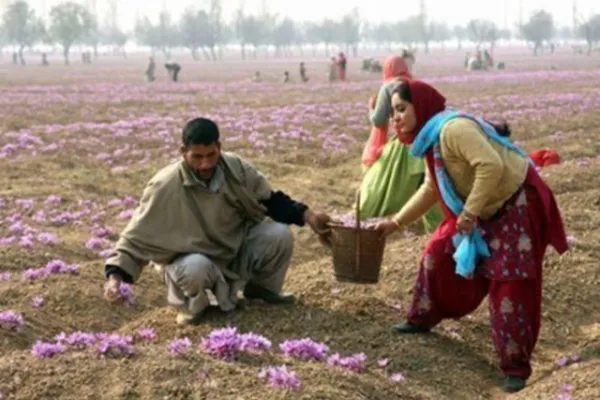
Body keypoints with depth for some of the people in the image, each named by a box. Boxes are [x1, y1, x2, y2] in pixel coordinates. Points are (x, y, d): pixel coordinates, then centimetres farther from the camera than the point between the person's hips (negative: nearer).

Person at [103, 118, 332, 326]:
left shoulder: (237, 168, -14)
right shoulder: (165, 187, -25)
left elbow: (271, 201, 1)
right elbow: (136, 237, -20)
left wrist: (307, 216, -11)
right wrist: (115, 276, -32)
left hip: (237, 248, 4)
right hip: (193, 258, -4)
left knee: (280, 234, -20)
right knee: (195, 269, -41)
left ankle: (261, 287, 10)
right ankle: (193, 305, -3)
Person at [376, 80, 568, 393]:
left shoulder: (453, 128, -26)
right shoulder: (431, 138, 7)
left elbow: (492, 166, -36)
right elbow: (431, 190, 19)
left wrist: (469, 213, -28)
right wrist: (396, 222, 20)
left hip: (517, 206, -10)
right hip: (484, 210, 10)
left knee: (510, 284, -11)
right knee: (440, 253, 13)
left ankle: (516, 367, -5)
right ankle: (423, 318, 33)